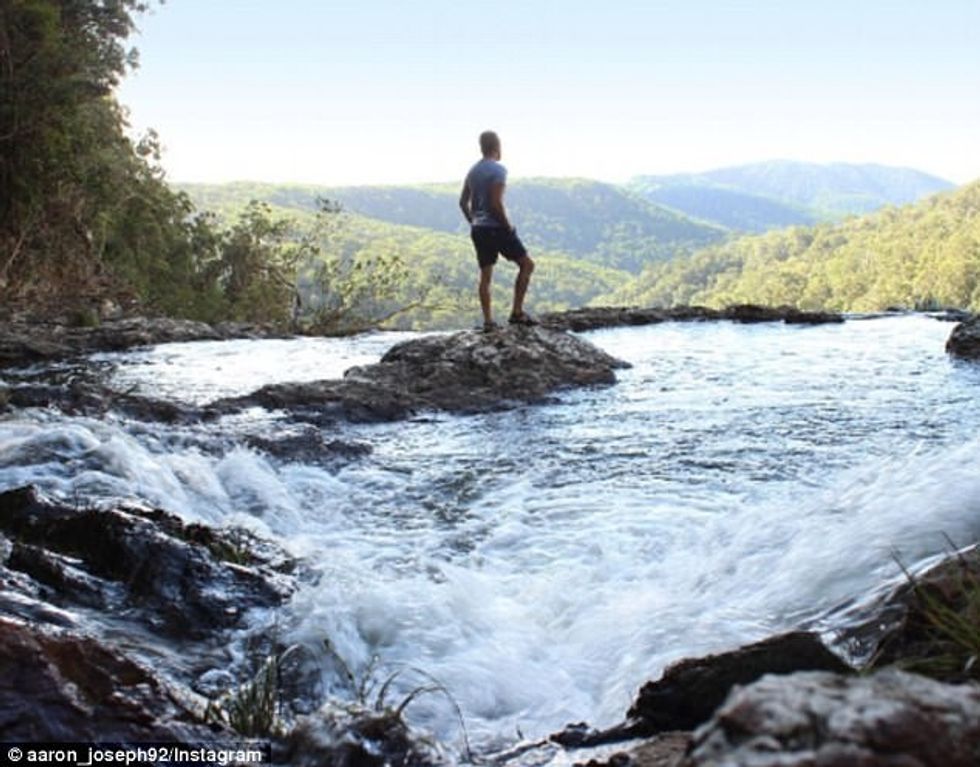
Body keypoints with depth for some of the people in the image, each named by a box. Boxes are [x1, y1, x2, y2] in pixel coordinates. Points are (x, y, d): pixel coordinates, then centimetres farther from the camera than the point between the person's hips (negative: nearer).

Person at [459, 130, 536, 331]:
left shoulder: (473, 171, 12)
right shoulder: (498, 170, -12)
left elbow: (463, 202, 14)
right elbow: (496, 203, -20)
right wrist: (508, 227, -12)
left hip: (478, 229, 8)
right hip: (496, 228, -8)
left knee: (485, 275, 8)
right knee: (527, 264, 3)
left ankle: (488, 321, 5)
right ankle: (517, 312, -2)